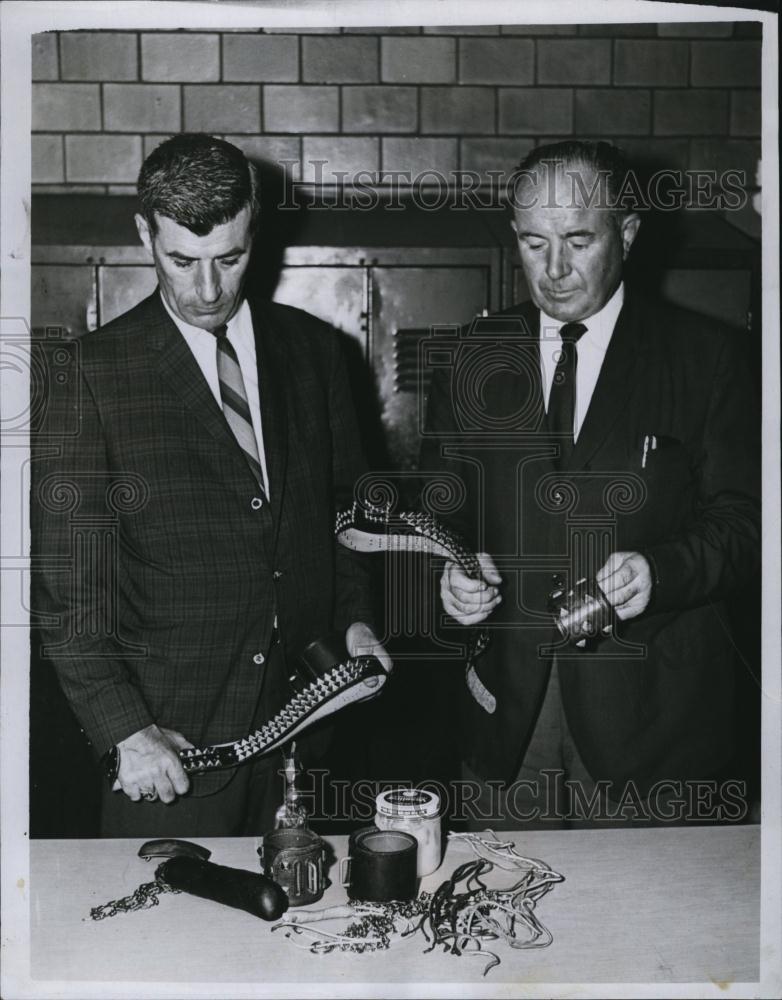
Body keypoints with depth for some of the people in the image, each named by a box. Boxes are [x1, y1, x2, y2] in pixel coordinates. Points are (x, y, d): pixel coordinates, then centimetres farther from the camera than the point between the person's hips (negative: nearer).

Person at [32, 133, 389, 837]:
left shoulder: (313, 349, 5)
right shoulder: (95, 372, -6)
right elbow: (66, 581, -8)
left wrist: (354, 617, 1)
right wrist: (125, 731, -14)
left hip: (302, 720, 3)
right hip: (168, 735, -3)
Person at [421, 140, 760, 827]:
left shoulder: (705, 357, -2)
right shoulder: (476, 358, 7)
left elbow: (742, 518, -3)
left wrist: (662, 570, -21)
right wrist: (451, 571, -11)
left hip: (647, 711, -2)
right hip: (506, 705, 2)